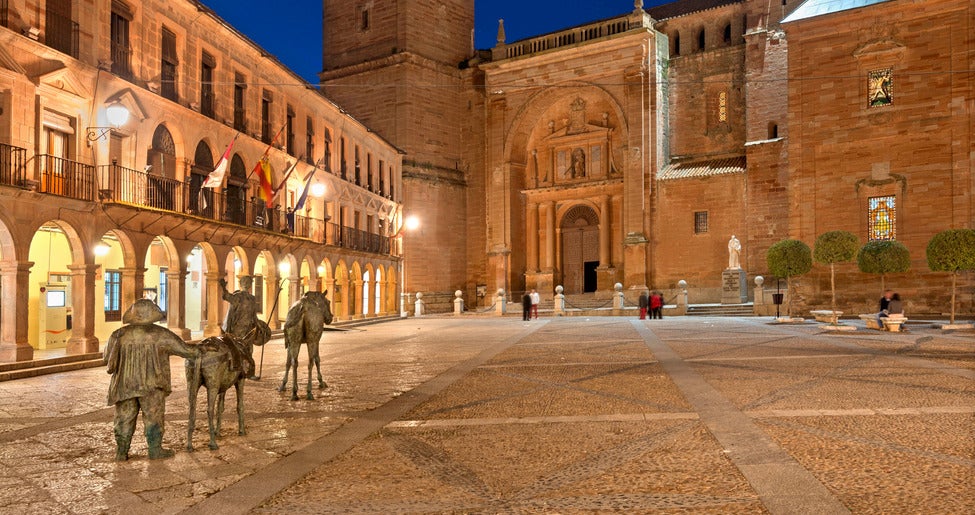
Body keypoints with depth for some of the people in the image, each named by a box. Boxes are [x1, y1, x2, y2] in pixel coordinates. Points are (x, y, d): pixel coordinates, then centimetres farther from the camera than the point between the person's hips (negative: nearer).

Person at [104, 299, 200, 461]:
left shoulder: (119, 335, -1)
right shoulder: (161, 335, -8)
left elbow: (107, 358, 9)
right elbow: (184, 349, -2)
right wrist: (200, 350, 16)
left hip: (124, 385, 3)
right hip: (151, 386, -2)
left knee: (124, 419, 14)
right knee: (153, 417, 10)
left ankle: (121, 452, 21)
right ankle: (155, 450, 15)